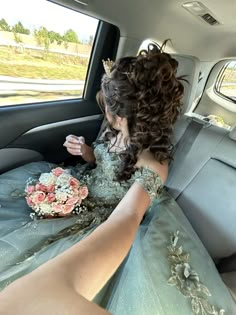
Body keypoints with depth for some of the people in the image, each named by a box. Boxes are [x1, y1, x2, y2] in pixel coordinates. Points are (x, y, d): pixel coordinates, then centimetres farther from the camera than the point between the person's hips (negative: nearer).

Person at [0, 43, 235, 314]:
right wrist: (84, 151, -11)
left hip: (101, 218, -7)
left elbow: (123, 220, -37)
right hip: (82, 189, 7)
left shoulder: (153, 165, -28)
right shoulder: (114, 132, -7)